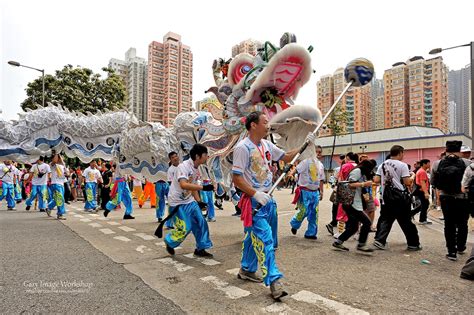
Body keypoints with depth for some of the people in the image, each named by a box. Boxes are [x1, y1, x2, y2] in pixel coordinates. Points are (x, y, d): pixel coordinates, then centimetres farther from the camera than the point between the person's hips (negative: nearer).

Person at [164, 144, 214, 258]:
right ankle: (170, 242, 24)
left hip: (189, 201, 8)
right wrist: (203, 187, -43)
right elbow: (183, 185, -39)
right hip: (177, 202, -8)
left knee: (201, 223, 4)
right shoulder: (184, 166, -23)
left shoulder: (197, 169, 3)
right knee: (184, 228, -6)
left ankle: (200, 249, 18)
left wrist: (198, 201, 5)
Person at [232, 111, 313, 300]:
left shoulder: (267, 145, 8)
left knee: (254, 236, 18)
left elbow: (286, 158, 17)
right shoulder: (243, 147, -16)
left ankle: (246, 270, 35)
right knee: (265, 238, -9)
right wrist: (256, 194, -22)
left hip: (267, 198, 8)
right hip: (253, 200, -8)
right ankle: (274, 280, 0)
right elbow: (236, 178, -17)